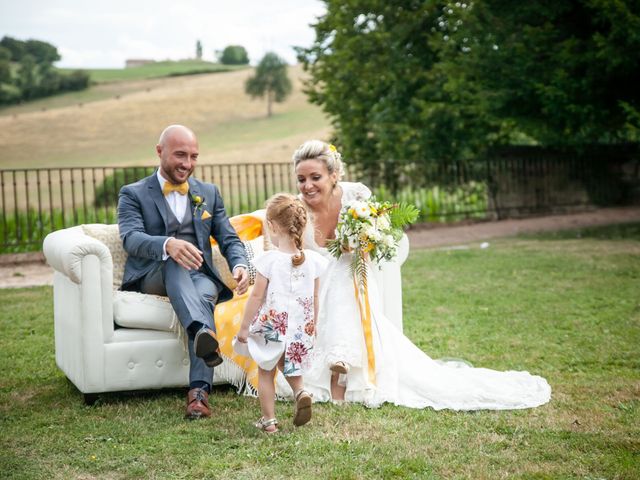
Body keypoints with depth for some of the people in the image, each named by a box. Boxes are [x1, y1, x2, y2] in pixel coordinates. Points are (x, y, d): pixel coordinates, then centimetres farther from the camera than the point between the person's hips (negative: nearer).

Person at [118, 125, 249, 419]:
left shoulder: (209, 193, 18)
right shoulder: (133, 194, 6)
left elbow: (229, 239, 11)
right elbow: (131, 238, -13)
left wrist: (239, 265, -14)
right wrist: (168, 245, -36)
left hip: (199, 276, 2)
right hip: (152, 278, -2)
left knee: (205, 294, -34)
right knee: (174, 261, -36)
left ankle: (199, 390, -46)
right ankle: (203, 333, -61)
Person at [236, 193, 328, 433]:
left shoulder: (269, 260, -15)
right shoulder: (312, 260, -3)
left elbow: (257, 297, -12)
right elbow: (314, 299, 5)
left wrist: (244, 326, -2)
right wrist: (312, 326, 20)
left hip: (272, 325, -4)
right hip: (301, 328, 4)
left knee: (265, 372, 14)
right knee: (290, 366, 26)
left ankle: (269, 420, 18)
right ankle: (301, 392, 0)